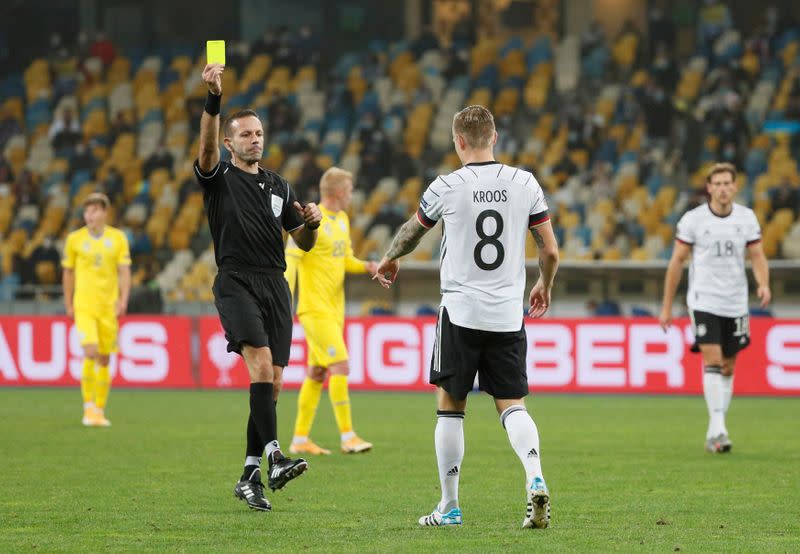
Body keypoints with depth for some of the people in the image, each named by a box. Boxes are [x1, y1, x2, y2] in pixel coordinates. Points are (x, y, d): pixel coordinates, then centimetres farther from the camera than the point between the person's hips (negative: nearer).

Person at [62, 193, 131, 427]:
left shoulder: (117, 238, 3)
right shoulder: (75, 239, 2)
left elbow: (124, 271, 2)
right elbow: (68, 272, 11)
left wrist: (123, 300, -11)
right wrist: (68, 304, 11)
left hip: (108, 306, 2)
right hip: (83, 305, -2)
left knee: (104, 359, 5)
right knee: (90, 352, -18)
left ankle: (100, 410, 15)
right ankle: (88, 406, -9)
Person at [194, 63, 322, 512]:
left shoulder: (278, 186, 19)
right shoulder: (220, 177, 5)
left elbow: (303, 243, 21)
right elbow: (208, 144, -17)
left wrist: (311, 223, -2)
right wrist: (214, 98, -30)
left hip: (276, 285, 5)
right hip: (236, 284, -5)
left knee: (272, 382, 1)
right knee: (261, 362, -25)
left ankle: (250, 476, 8)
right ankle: (274, 457, -33)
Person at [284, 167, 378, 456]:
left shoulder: (342, 220, 14)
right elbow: (290, 259, -16)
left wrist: (366, 267, 1)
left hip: (334, 310, 9)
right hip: (316, 309, -9)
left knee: (317, 373, 10)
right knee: (341, 366, -15)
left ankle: (300, 440, 14)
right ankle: (348, 436, -14)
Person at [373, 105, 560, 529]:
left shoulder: (447, 187, -4)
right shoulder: (524, 183, 1)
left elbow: (412, 232, 15)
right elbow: (550, 250, 5)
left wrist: (389, 260, 36)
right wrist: (544, 286, 26)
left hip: (460, 312, -2)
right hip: (509, 315, 2)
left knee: (450, 406, 9)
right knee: (512, 406, 5)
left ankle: (449, 506, 11)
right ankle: (535, 480, -21)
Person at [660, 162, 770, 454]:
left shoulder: (746, 217, 2)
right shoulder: (692, 219, -5)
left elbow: (757, 256, 6)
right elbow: (677, 261, 0)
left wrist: (763, 283, -16)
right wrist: (667, 306, 0)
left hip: (735, 304, 4)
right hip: (703, 301, -4)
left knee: (727, 368, 8)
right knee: (712, 361, -17)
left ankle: (714, 434, 17)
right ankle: (718, 429, -21)